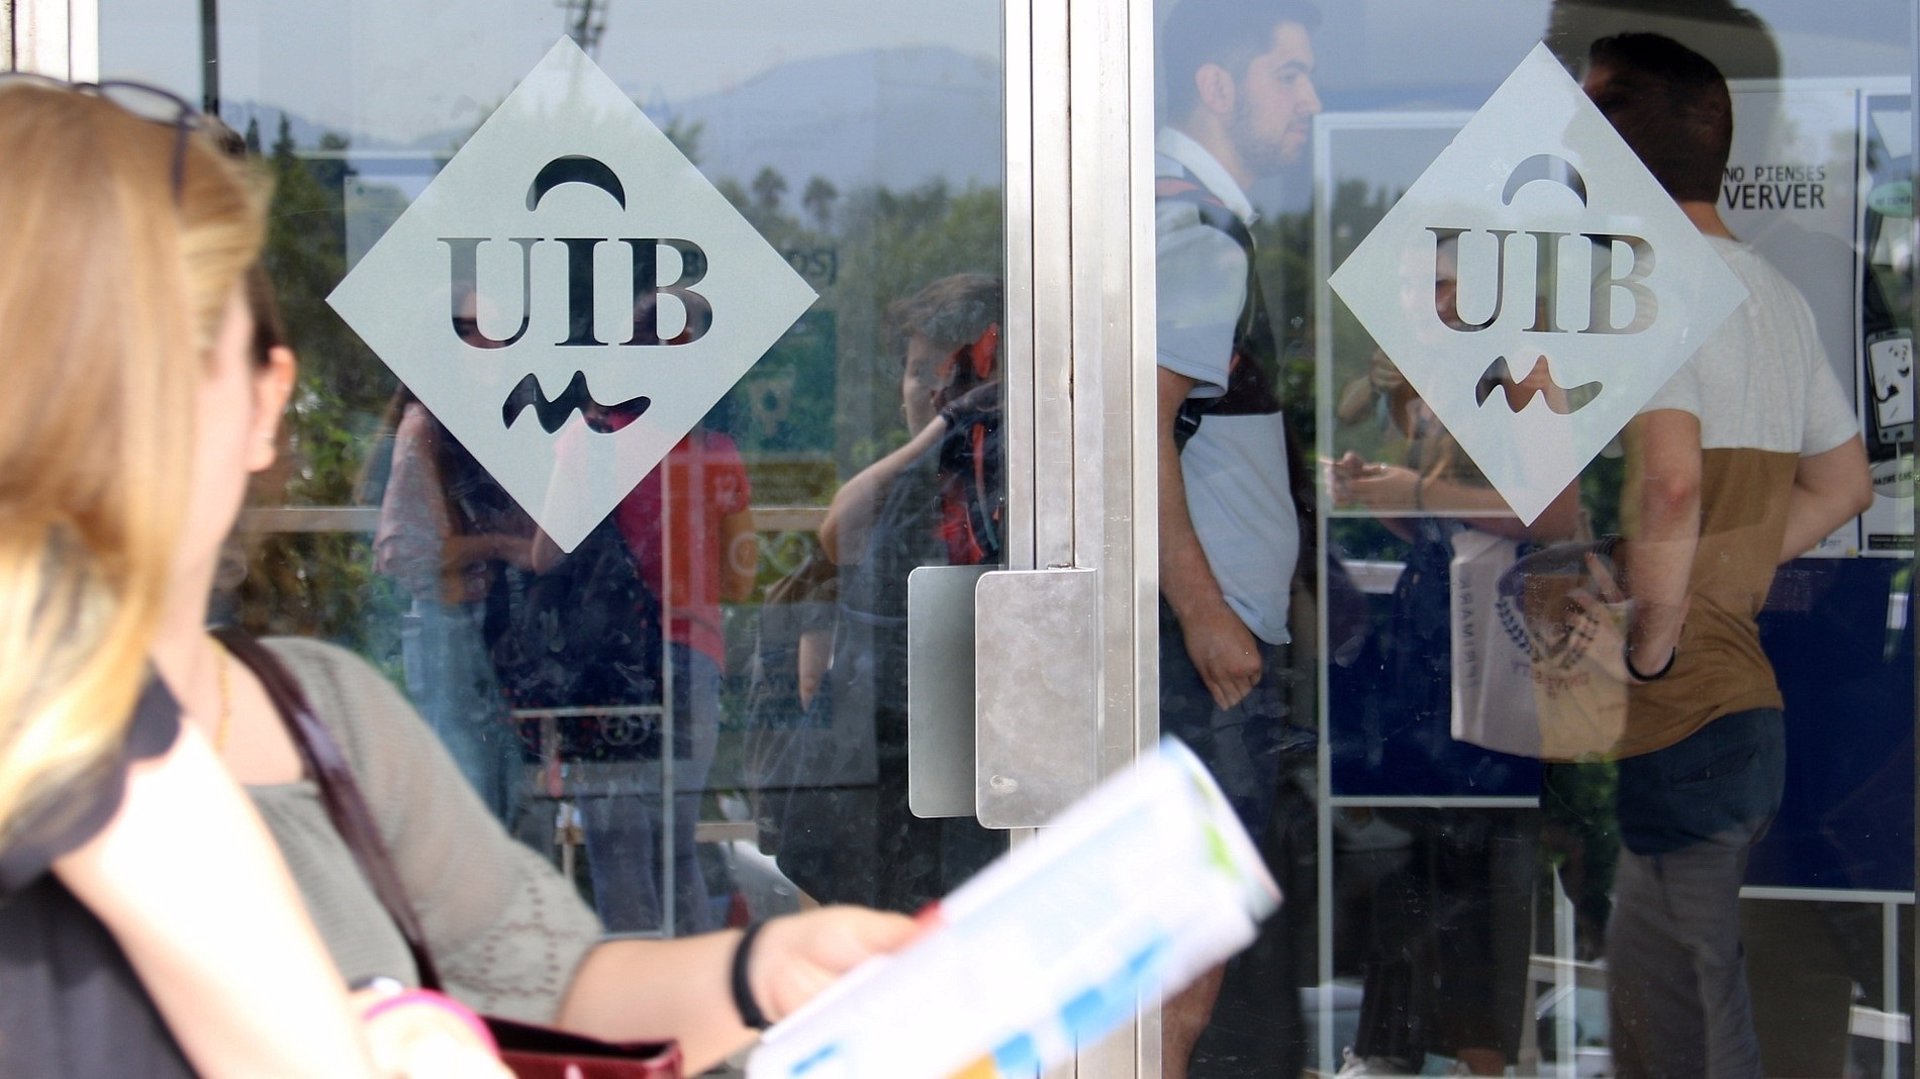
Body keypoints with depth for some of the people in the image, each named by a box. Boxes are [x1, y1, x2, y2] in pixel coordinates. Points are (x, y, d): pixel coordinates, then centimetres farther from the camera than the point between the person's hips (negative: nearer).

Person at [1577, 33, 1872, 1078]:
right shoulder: (1775, 292, 13)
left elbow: (1670, 483, -31)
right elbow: (1840, 482, 23)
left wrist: (1651, 639, -18)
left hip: (1676, 717, -9)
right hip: (1747, 701, 9)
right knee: (1644, 988, 18)